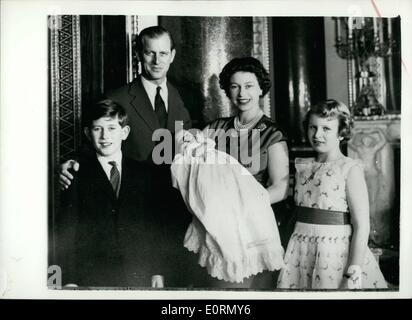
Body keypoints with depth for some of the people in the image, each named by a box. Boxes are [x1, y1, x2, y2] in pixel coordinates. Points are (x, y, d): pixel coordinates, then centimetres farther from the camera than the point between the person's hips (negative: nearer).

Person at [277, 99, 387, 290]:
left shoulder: (350, 169, -8)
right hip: (300, 255, 5)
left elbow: (361, 227, -12)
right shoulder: (303, 167, 7)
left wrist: (352, 276, -17)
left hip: (336, 255, -5)